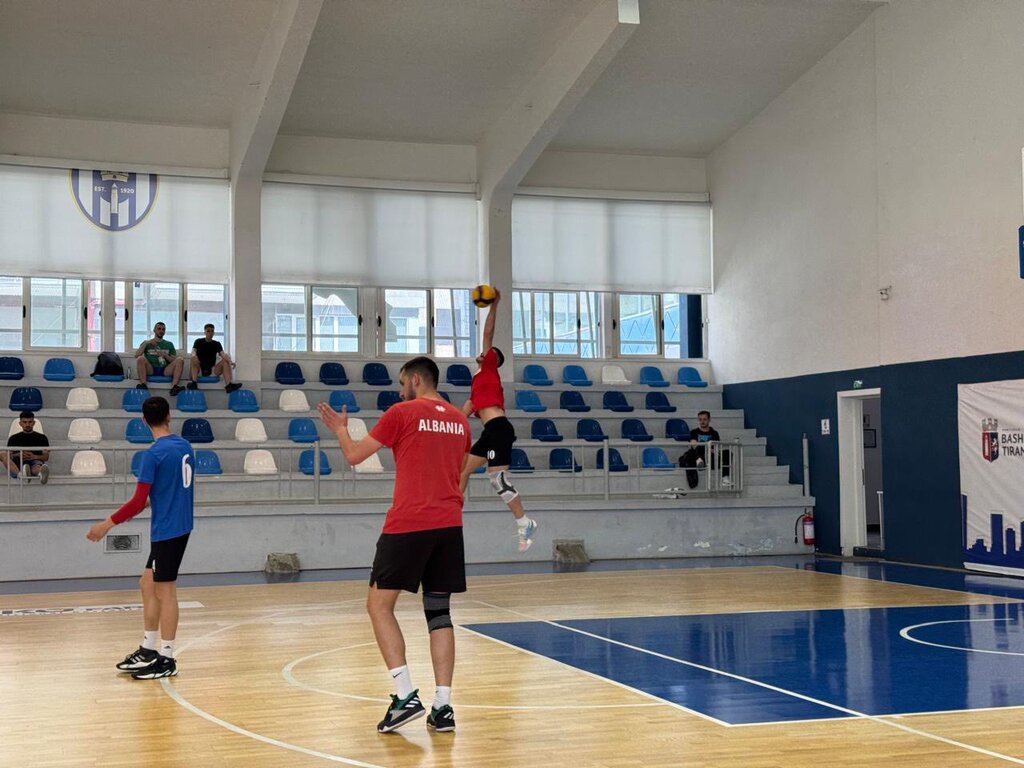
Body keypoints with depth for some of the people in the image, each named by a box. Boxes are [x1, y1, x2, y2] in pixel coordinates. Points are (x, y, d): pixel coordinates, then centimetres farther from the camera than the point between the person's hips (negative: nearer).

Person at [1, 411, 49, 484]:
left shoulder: (41, 437, 19)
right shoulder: (13, 438, 23)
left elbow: (46, 457, 11)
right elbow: (8, 455, 12)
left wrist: (35, 457, -10)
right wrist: (18, 455, -10)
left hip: (35, 462, -2)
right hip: (17, 466, 2)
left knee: (36, 468, -39)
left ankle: (41, 473, -78)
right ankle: (20, 474, -53)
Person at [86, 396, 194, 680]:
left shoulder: (154, 454, -16)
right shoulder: (185, 446, 7)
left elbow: (138, 501, -18)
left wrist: (108, 524, -11)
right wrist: (151, 500, 29)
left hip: (166, 530, -8)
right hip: (180, 526, 8)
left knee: (165, 592, 0)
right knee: (148, 584, 17)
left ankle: (166, 660, 7)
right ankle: (149, 650, 23)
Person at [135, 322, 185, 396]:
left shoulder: (169, 344, 21)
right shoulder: (147, 343, 17)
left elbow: (174, 361, 12)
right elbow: (136, 355, 0)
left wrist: (165, 355, -6)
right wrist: (146, 343, -6)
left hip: (165, 370, 1)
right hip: (150, 370, -1)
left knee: (180, 360, -24)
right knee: (141, 358, -28)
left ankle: (174, 386, -41)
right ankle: (143, 384, -40)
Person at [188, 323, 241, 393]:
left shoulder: (217, 344, 9)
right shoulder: (199, 342, 6)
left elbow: (222, 354, -8)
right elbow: (193, 351, -13)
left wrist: (230, 361, -30)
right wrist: (194, 356, -39)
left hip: (212, 370, 2)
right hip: (200, 370, -2)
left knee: (225, 361, -19)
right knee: (193, 359, -29)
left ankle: (228, 385, -35)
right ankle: (194, 382, -45)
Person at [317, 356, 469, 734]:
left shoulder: (402, 413, -4)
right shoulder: (459, 420, 12)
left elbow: (354, 455, 2)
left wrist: (340, 429, 19)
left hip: (407, 525, -5)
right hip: (449, 526, 6)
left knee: (379, 604, 5)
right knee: (439, 611, 9)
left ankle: (406, 695, -6)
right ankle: (443, 706, 3)